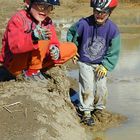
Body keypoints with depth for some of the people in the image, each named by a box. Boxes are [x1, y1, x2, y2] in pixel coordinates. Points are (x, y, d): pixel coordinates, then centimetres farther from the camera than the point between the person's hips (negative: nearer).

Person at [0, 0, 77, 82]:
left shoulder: (48, 22, 4)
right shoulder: (18, 19, -17)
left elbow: (54, 42, 1)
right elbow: (14, 46, -31)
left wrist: (55, 50, -24)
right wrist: (33, 38, -48)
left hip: (32, 61, 8)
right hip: (15, 64, -8)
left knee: (72, 48, 4)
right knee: (43, 41, -33)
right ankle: (31, 73, -13)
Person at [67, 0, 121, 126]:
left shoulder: (113, 29, -14)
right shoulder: (83, 24, -19)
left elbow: (113, 52, -4)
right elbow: (71, 34, 3)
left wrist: (105, 66, -10)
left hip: (101, 64, 2)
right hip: (85, 62, -2)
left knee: (101, 87, 0)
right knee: (88, 87, -9)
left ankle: (99, 108, 26)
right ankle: (86, 113, 5)